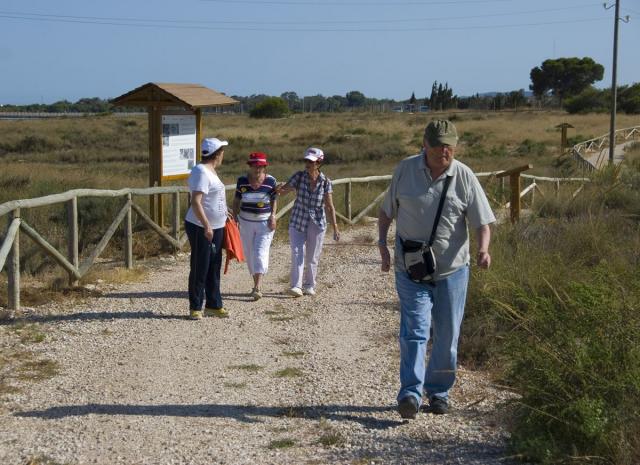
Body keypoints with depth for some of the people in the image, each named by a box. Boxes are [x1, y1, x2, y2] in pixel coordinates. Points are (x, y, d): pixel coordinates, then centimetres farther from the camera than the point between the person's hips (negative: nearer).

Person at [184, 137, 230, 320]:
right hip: (201, 228, -9)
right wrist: (207, 226, -26)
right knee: (200, 269, -2)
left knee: (214, 268, 13)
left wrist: (225, 214, 26)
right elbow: (195, 202, -24)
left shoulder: (210, 170, 13)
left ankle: (213, 305, 21)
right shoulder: (201, 171, -17)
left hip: (215, 227, 10)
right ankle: (195, 308, 7)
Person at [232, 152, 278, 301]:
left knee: (260, 253, -12)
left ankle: (257, 288, -17)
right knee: (249, 253, 8)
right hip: (246, 222, 3)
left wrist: (273, 216, -6)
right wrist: (235, 217, 0)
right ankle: (256, 284, 21)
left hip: (265, 222, -3)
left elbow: (274, 199, 5)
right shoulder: (242, 180, -1)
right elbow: (236, 200, 8)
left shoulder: (270, 180, -5)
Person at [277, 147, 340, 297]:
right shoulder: (299, 177, -5)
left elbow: (329, 207, -4)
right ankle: (296, 286, -14)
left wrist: (335, 228, -5)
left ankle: (309, 286, 22)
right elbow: (283, 190, -7)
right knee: (297, 254, -11)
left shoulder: (325, 182, -6)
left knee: (312, 258, 8)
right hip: (298, 222, 0)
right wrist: (279, 188, -31)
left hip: (317, 224, 0)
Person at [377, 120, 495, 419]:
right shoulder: (404, 170, -3)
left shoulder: (464, 177, -5)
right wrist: (382, 243, -3)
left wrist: (483, 250, -25)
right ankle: (410, 393, -13)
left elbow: (482, 223, -5)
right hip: (410, 268, -1)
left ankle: (438, 390, 25)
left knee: (447, 335, 9)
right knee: (414, 330, -12)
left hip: (452, 269, 1)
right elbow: (386, 211, 9)